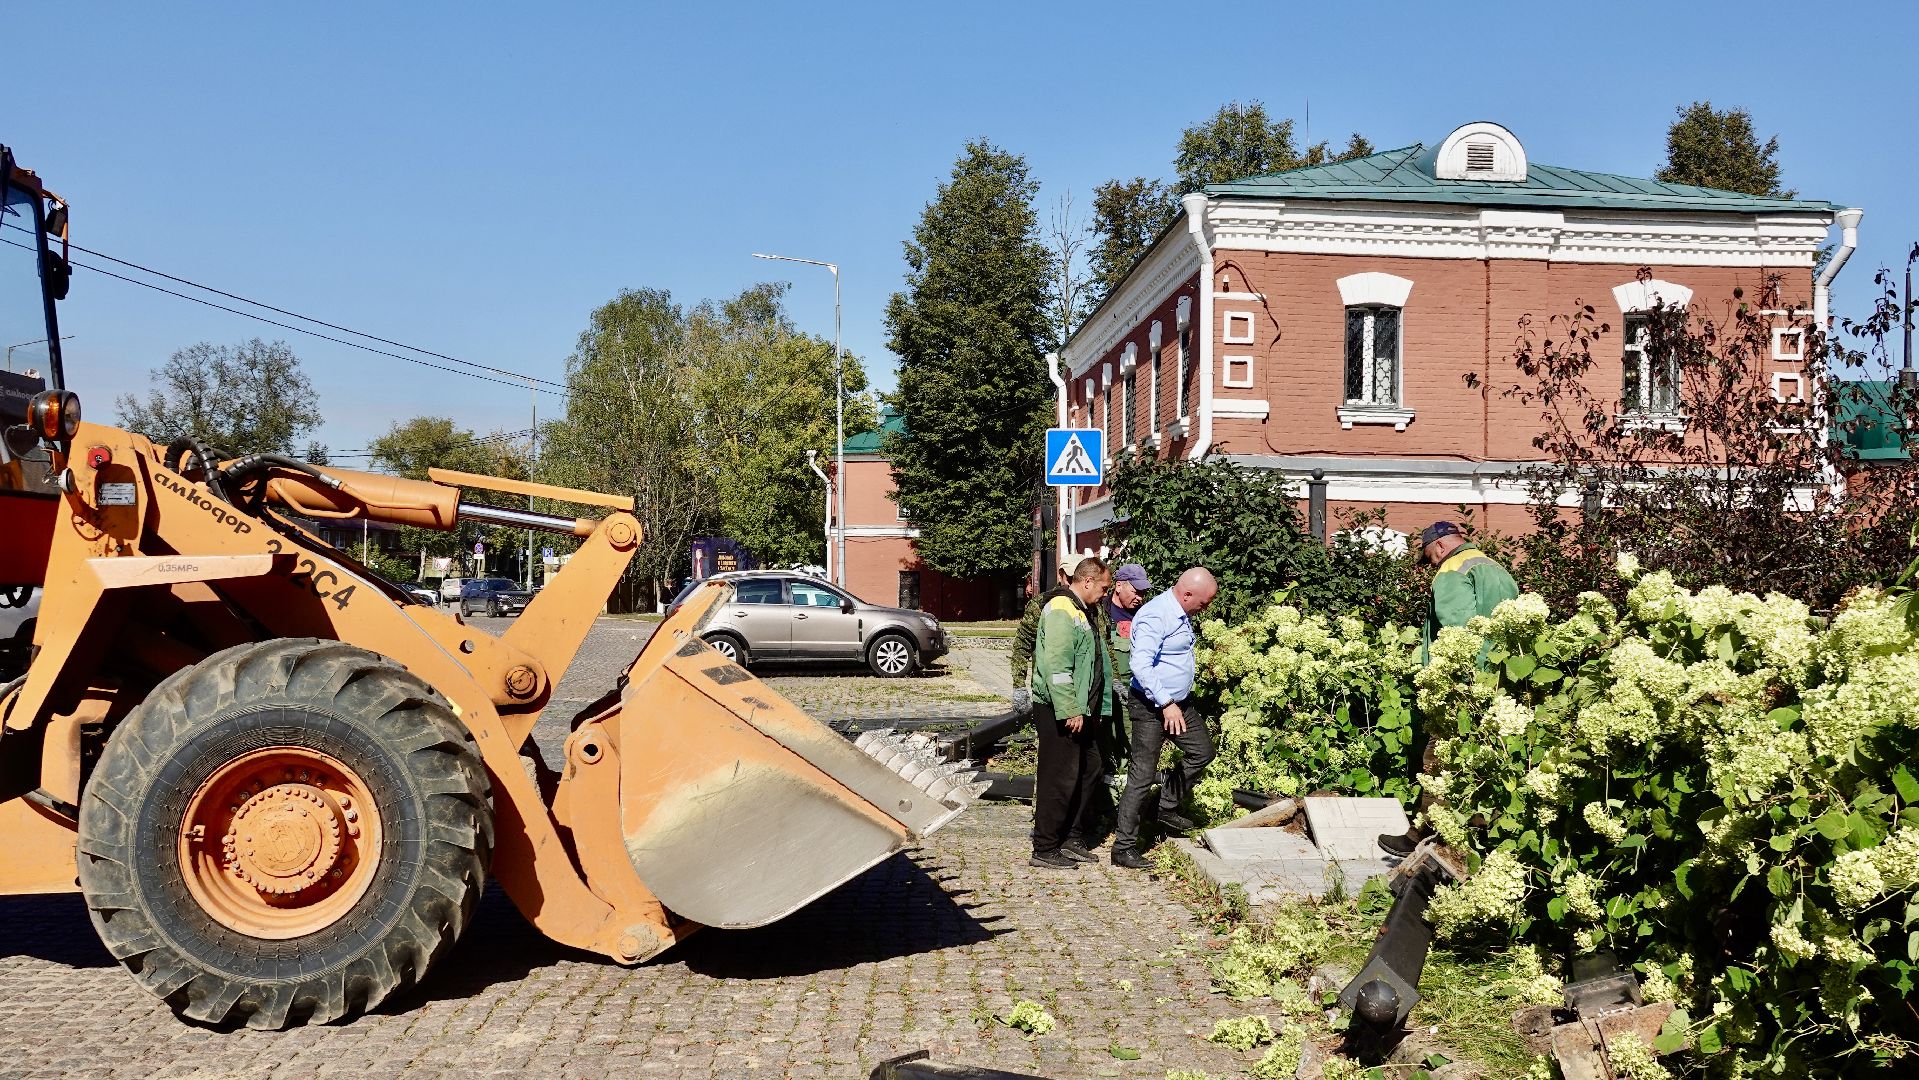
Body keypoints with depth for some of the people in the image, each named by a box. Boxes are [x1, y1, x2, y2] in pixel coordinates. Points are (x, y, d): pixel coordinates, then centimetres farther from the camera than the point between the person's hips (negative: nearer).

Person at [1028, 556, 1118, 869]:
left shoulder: (1081, 612, 19)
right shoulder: (1061, 610, -14)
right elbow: (1057, 665, -23)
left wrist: (1091, 710, 21)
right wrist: (1069, 710, -24)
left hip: (1079, 711, 10)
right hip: (1060, 712, -10)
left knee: (1089, 771, 15)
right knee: (1060, 779, -6)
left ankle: (1072, 839, 25)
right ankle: (1045, 849, 1)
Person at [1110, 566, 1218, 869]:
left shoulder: (1182, 615, 9)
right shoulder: (1155, 616, -22)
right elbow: (1141, 666, -30)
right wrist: (1166, 704, -31)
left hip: (1178, 704, 10)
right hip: (1151, 707, -10)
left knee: (1202, 752, 18)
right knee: (1143, 775, -7)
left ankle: (1167, 808, 30)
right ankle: (1123, 847, -1)